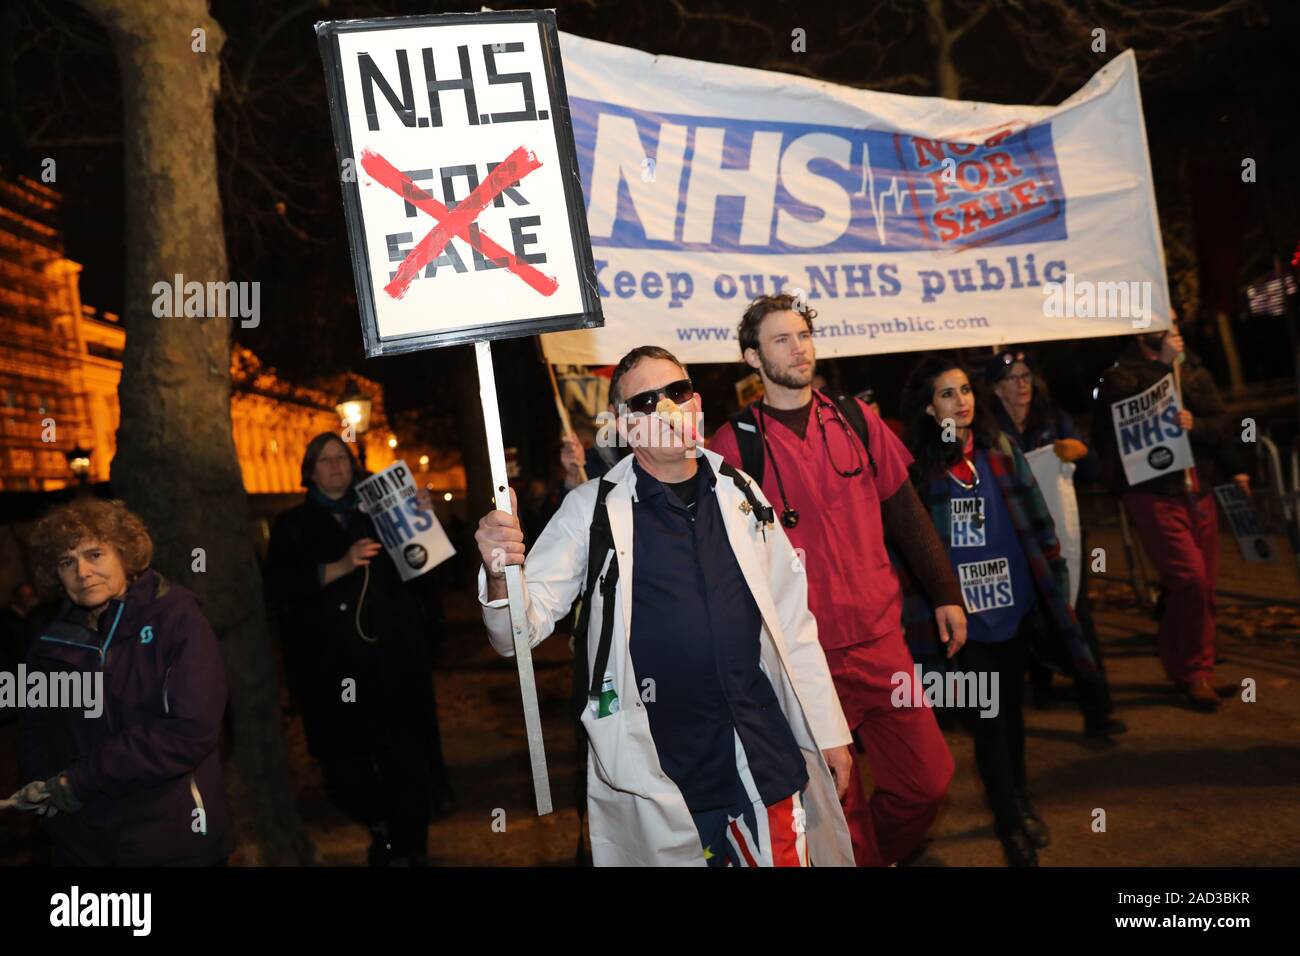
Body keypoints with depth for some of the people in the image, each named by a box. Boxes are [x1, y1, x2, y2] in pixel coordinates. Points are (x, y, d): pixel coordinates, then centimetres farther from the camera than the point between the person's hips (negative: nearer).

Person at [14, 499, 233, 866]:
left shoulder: (175, 616, -12)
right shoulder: (53, 640, 3)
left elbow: (192, 729, -19)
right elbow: (36, 732, 12)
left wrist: (81, 781, -18)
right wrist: (46, 789, -7)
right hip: (82, 839, 4)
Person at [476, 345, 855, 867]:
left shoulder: (740, 495, 3)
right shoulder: (592, 510, -7)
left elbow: (791, 622, 9)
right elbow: (521, 631, -12)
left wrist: (830, 731, 10)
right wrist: (501, 578, -34)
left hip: (768, 757, 3)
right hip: (664, 772, -3)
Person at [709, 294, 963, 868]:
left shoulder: (855, 419, 6)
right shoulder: (734, 443, -4)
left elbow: (905, 510, 11)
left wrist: (945, 593, 10)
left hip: (880, 638, 3)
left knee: (927, 782, 7)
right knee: (838, 803, 8)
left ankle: (871, 854, 33)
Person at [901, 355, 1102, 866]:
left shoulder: (1000, 449, 5)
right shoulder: (916, 464, -6)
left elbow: (1034, 519, 8)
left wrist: (1052, 580, 6)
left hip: (1013, 603, 4)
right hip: (962, 613, -3)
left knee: (1012, 709, 18)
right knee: (986, 720, 3)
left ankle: (1021, 805, 37)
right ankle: (1012, 825, 19)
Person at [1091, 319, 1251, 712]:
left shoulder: (1193, 370, 14)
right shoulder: (1121, 378, -1)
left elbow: (1222, 423, 6)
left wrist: (1196, 425, -9)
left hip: (1199, 491, 6)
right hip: (1154, 495, -6)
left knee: (1204, 584, 8)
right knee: (1190, 579, -14)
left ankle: (1189, 671, 23)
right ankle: (1193, 672, 3)